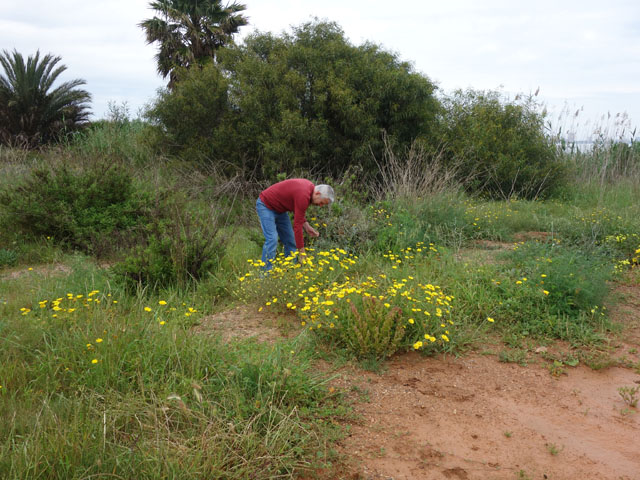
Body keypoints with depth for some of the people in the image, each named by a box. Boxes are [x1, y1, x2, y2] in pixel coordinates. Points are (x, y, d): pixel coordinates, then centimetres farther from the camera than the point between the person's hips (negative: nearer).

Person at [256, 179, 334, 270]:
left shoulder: (310, 187, -3)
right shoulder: (303, 196, -32)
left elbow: (298, 211, 11)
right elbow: (297, 225, -31)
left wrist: (306, 226, -4)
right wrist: (302, 252, -28)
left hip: (279, 208, 10)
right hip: (265, 205, -10)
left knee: (290, 240, 5)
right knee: (272, 240, -21)